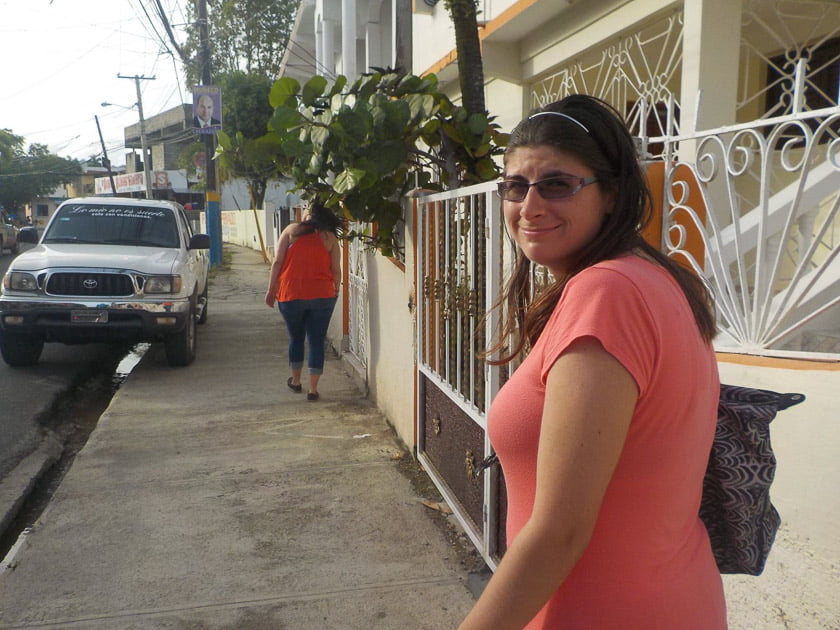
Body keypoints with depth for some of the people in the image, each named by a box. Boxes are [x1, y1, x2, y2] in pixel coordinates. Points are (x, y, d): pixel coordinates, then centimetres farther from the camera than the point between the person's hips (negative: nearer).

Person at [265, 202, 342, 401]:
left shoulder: (291, 230, 2)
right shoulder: (330, 237, 4)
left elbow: (277, 262, -2)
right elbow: (336, 270, 3)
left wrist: (271, 289, 4)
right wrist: (336, 290, 20)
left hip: (291, 295, 0)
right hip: (322, 295, 0)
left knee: (295, 338, 18)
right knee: (317, 341, 4)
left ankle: (296, 380, 33)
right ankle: (313, 389, 3)